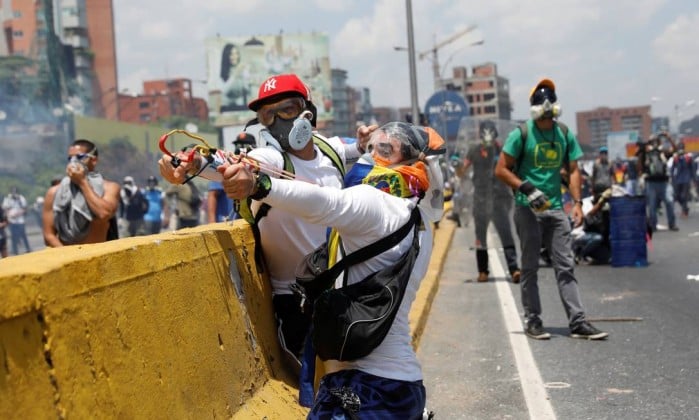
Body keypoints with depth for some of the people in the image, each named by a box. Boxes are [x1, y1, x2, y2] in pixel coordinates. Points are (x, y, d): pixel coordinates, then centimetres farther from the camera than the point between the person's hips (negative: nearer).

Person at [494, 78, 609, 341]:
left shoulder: (565, 135, 8)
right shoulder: (521, 134, -5)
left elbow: (573, 171, 12)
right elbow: (501, 170, -5)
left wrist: (577, 203, 1)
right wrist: (526, 188, -17)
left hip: (555, 209, 4)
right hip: (528, 210, -4)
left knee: (566, 266, 2)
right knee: (530, 267, 4)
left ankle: (577, 322, 4)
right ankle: (532, 321, 13)